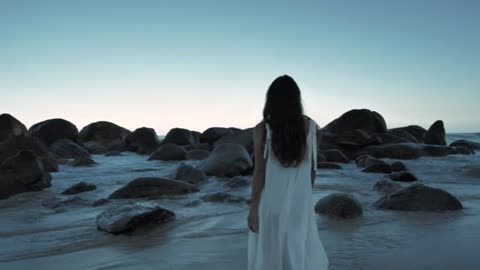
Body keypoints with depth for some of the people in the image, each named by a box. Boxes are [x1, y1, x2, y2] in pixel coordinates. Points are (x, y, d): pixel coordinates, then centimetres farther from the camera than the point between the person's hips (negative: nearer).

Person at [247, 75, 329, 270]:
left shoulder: (262, 129, -12)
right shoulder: (310, 126, -2)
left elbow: (260, 171, -13)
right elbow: (312, 166, 5)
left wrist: (253, 207, -6)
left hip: (271, 201, -3)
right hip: (300, 201, 3)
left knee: (268, 254, 12)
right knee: (300, 251, 19)